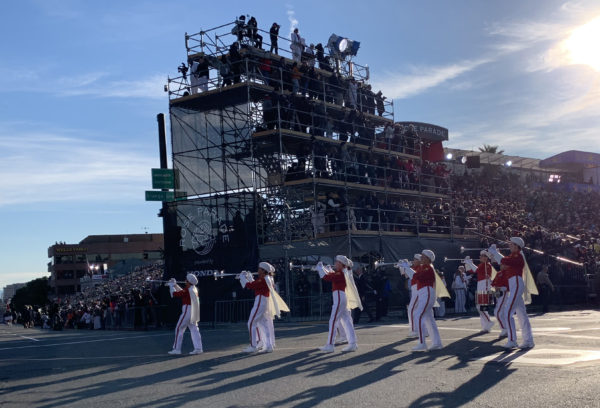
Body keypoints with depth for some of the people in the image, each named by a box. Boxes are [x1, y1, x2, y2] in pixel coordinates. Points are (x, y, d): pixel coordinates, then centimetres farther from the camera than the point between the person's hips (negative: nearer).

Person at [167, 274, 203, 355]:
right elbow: (182, 291, 27)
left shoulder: (187, 290, -14)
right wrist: (175, 284, 28)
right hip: (193, 313, 9)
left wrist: (171, 285, 6)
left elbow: (174, 294, -10)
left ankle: (176, 349, -1)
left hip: (187, 311, -9)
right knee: (194, 330, 7)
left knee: (179, 329, -2)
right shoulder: (194, 289, 13)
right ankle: (198, 348, 1)